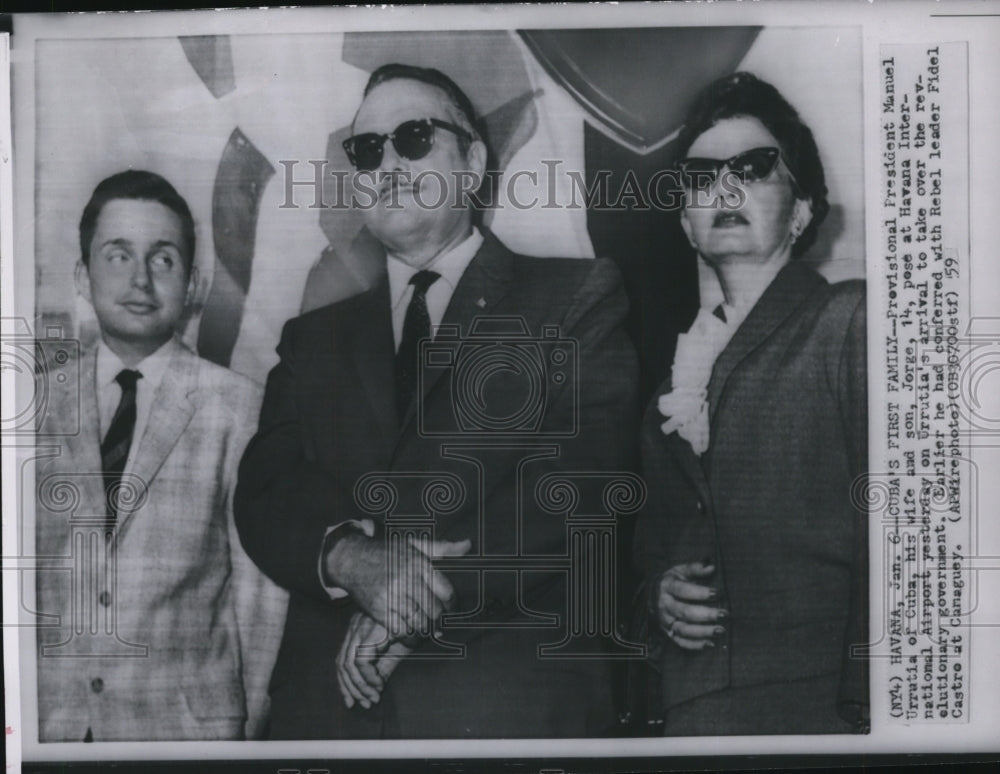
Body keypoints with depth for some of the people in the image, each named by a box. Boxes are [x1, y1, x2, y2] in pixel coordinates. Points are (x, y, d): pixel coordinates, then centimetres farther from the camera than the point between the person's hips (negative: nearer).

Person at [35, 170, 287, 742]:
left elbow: (260, 588, -5)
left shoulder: (241, 408, -9)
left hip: (189, 719, -2)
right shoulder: (40, 403, 2)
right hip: (50, 717, 3)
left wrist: (254, 726, -2)